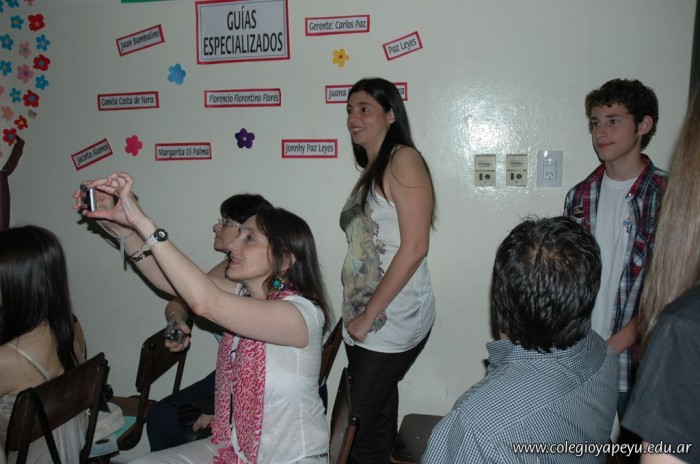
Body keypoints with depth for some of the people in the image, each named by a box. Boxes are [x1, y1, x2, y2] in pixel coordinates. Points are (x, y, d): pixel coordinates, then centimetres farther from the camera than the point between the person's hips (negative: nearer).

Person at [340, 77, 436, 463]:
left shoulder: (404, 159, -9)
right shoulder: (370, 171, 16)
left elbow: (414, 247, -17)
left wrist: (368, 316, -13)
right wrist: (355, 314, 8)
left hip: (393, 322, -7)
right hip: (364, 323, 8)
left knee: (359, 425, -1)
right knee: (378, 423, 16)